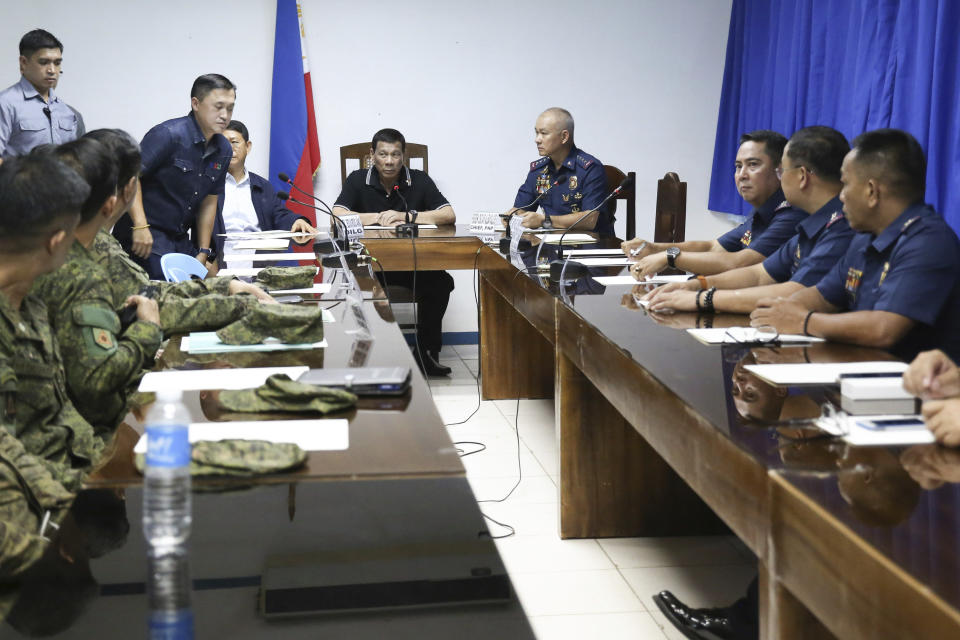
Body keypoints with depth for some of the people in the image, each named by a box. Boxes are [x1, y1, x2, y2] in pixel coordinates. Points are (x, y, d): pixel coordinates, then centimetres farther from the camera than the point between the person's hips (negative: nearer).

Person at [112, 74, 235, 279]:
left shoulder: (224, 150, 8)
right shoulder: (169, 134, -14)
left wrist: (203, 252, 12)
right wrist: (140, 227, -27)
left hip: (180, 239, 7)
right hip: (145, 234, -7)